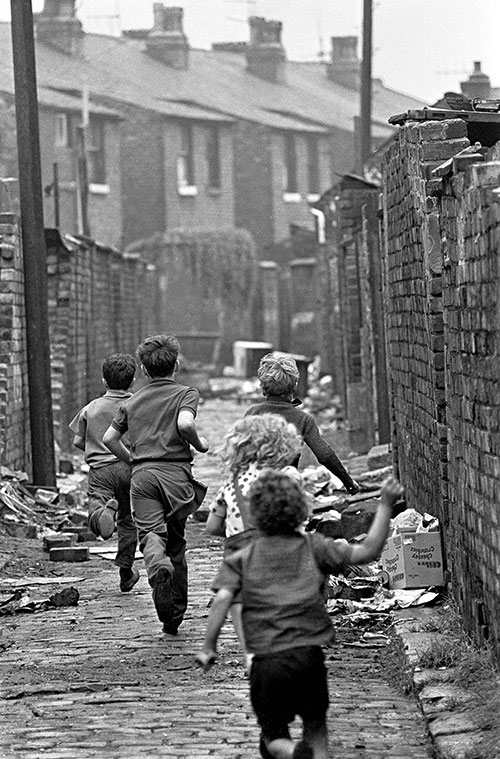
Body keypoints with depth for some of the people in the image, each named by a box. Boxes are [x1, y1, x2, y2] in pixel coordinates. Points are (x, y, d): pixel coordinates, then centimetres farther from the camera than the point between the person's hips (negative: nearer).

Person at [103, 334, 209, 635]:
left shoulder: (132, 402, 18)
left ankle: (158, 567, -51)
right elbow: (185, 423, -16)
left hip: (142, 475, 1)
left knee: (151, 534, -13)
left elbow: (109, 438, 15)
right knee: (176, 545, 12)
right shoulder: (186, 393, 5)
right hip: (176, 474, -1)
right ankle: (175, 617, 17)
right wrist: (199, 444, 2)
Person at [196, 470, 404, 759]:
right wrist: (386, 504, 4)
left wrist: (209, 646, -2)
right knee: (316, 730, 20)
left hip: (266, 661, 0)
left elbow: (223, 598, -7)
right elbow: (368, 552, -1)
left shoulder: (243, 558, 6)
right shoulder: (313, 547, 5)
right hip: (309, 655, 0)